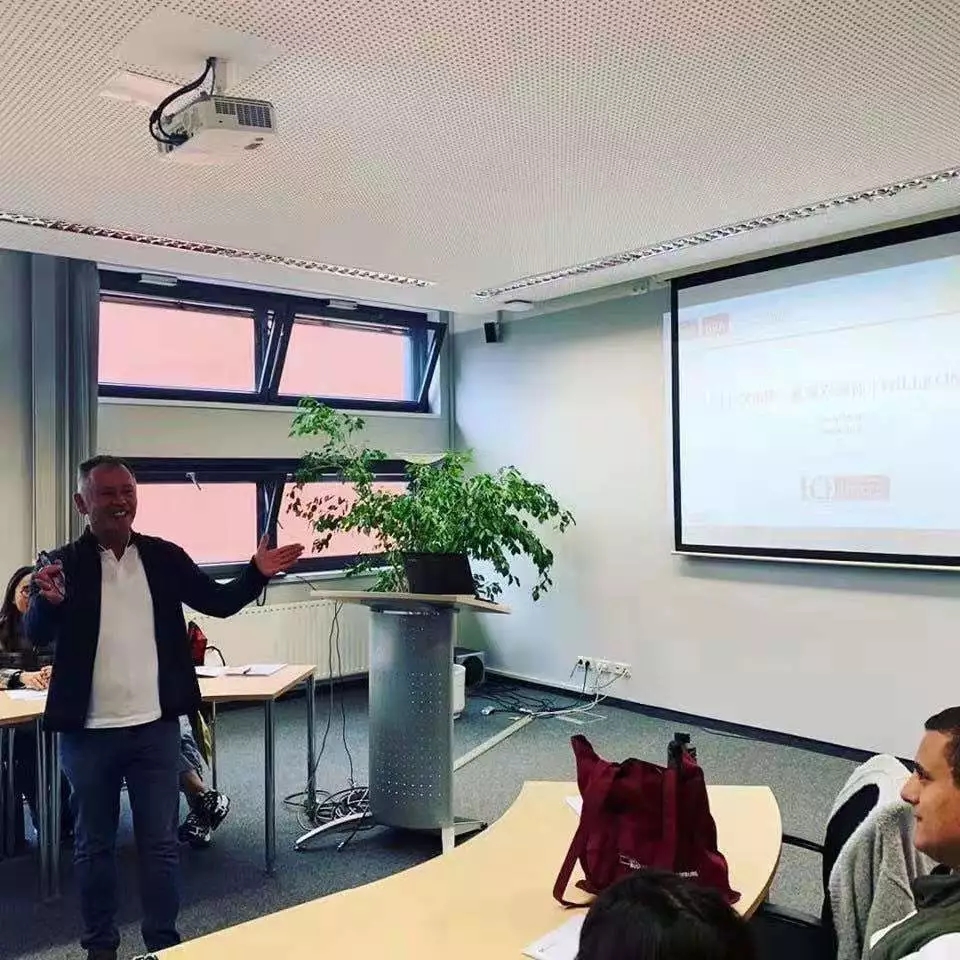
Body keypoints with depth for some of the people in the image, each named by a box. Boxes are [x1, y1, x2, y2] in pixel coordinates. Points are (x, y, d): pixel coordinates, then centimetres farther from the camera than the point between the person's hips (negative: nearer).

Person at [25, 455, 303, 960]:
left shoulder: (165, 557, 0)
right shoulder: (63, 564, -6)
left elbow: (218, 602, 2)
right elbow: (37, 635, -16)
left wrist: (258, 573, -15)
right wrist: (49, 602, -37)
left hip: (156, 725, 1)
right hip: (89, 731, -1)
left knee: (160, 842, 11)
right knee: (94, 844, 16)